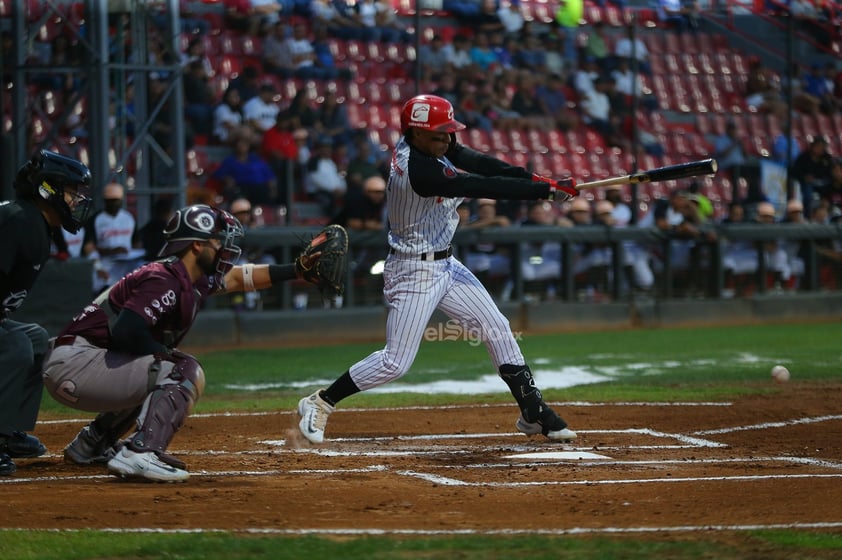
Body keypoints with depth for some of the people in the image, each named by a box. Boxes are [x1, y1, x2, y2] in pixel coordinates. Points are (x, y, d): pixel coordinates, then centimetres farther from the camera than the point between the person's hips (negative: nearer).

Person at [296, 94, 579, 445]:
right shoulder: (417, 170, -29)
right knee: (396, 362, -5)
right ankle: (320, 403, 10)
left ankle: (532, 413, 15)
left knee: (498, 330, 8)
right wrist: (545, 190, -28)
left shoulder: (427, 144, -2)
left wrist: (531, 179, -22)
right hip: (413, 271, -9)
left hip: (445, 264, 10)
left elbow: (478, 163, -8)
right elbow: (481, 187, -31)